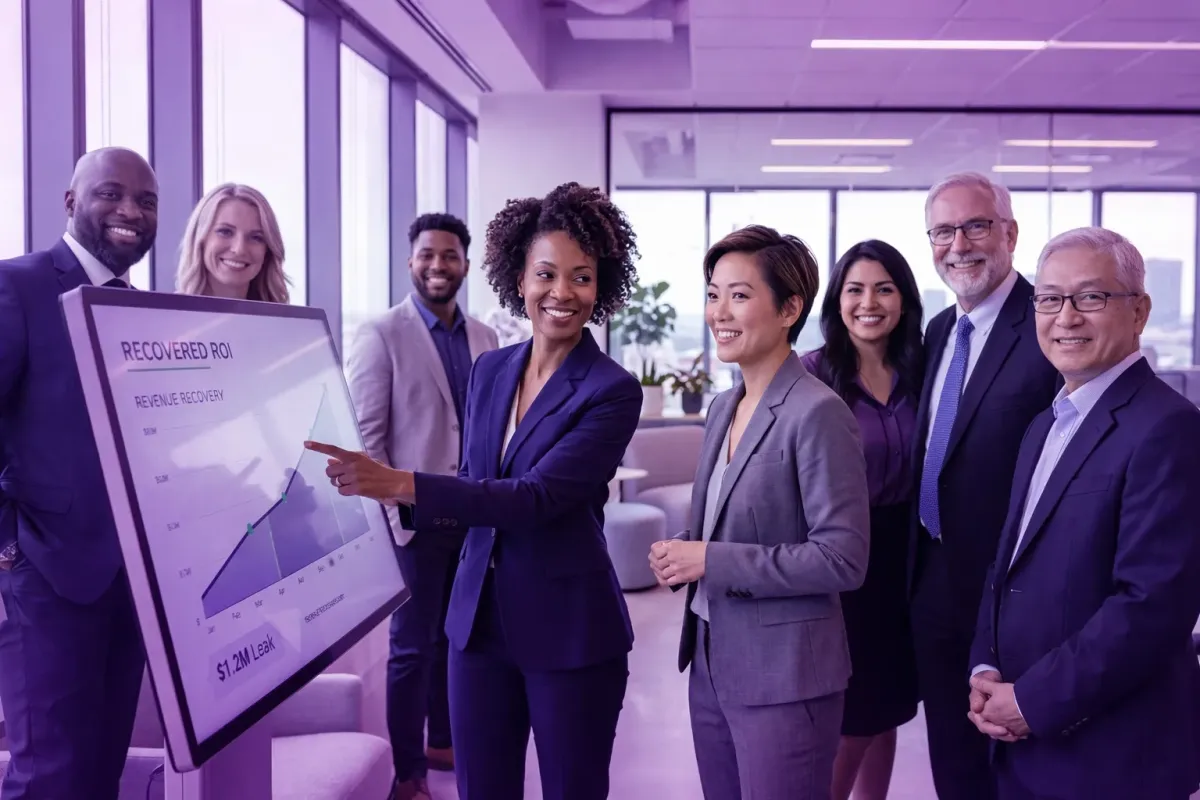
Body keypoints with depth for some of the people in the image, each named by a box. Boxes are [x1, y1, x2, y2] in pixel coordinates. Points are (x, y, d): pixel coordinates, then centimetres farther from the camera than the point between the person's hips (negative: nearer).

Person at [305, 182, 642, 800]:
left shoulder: (613, 391, -13)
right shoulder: (489, 369, 5)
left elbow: (535, 497, -23)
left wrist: (401, 484, -28)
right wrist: (388, 502, -4)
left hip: (569, 628, -5)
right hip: (479, 617, 5)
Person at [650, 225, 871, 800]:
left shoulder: (817, 413, -17)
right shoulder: (723, 407, 8)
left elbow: (843, 559, -20)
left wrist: (713, 560, -20)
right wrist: (682, 553, -3)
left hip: (784, 676, -7)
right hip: (710, 661, 8)